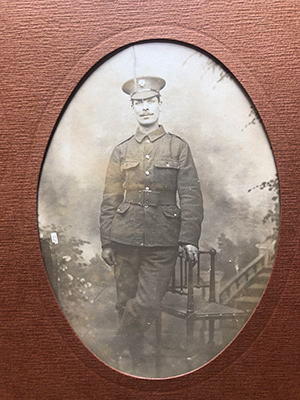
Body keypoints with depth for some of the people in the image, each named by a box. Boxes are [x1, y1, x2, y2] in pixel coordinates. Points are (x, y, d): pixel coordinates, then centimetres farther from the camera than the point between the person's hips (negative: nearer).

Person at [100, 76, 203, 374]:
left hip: (162, 241, -2)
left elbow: (191, 196, 0)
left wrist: (189, 238, -8)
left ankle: (121, 341, 26)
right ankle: (135, 357, 33)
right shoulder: (121, 151, 8)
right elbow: (110, 200, 8)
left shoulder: (178, 147, 3)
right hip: (125, 237, 2)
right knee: (126, 301, 11)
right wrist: (106, 242, 6)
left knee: (147, 304, -3)